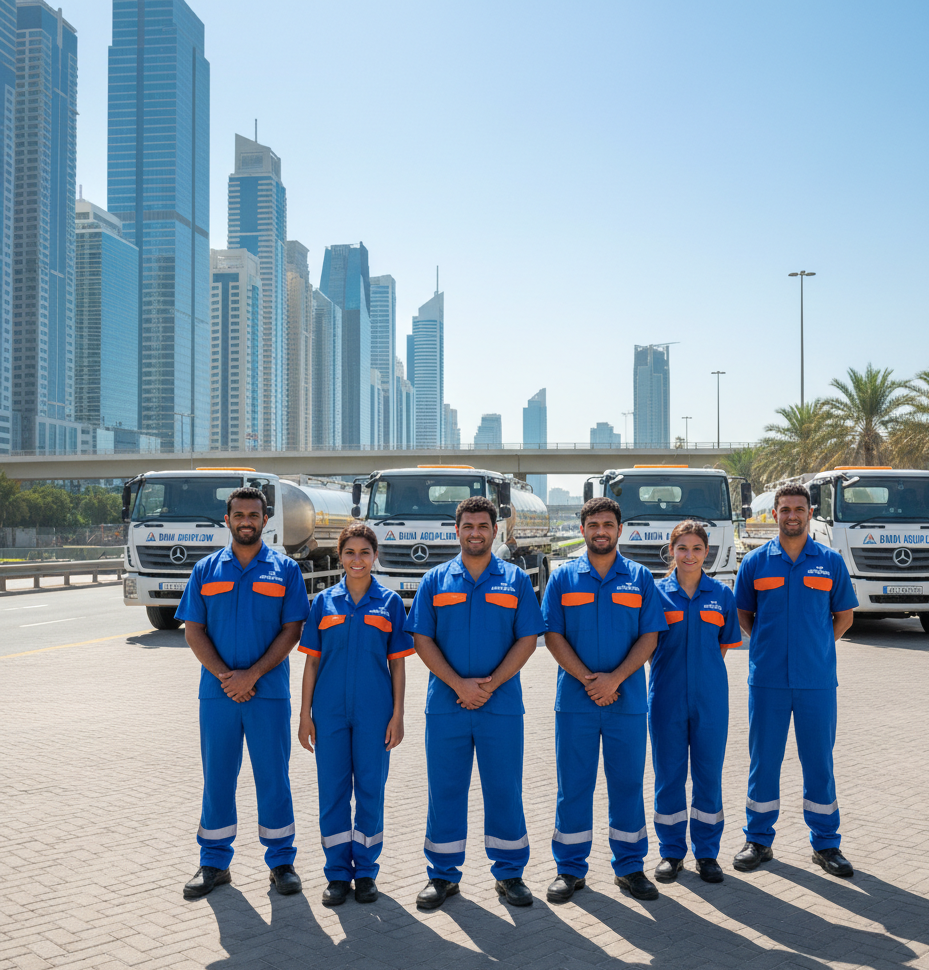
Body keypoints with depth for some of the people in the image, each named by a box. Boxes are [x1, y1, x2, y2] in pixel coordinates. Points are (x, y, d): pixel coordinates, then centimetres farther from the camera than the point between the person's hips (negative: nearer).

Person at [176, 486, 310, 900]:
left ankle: (281, 861, 17)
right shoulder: (206, 570, 8)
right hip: (218, 692, 2)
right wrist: (224, 676, -10)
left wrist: (251, 675, -13)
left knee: (273, 776, 4)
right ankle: (214, 863, 22)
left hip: (269, 691, -1)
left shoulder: (285, 570, 3)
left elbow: (292, 630, -3)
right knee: (217, 776, 9)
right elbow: (193, 630, 3)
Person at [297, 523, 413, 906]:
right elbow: (312, 660, 6)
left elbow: (397, 663, 3)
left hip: (374, 711, -1)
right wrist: (305, 714, 2)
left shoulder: (389, 602, 2)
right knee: (333, 788, 6)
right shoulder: (324, 602, 5)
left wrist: (397, 715, -2)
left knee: (371, 787, 6)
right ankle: (337, 872, 18)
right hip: (330, 711, 1)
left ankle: (366, 870, 20)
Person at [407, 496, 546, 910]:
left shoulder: (515, 580, 5)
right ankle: (443, 875, 20)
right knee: (445, 790, 7)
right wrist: (459, 684, -12)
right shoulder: (435, 580, 6)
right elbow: (422, 640, 0)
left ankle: (509, 873, 21)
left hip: (501, 705, 0)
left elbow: (527, 639, 0)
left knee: (505, 789, 6)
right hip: (445, 704, 1)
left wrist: (491, 684, -11)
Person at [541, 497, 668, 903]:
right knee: (573, 784, 5)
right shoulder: (563, 577, 4)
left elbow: (649, 636, 0)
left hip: (627, 699, 1)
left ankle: (629, 866, 20)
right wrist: (587, 680, -11)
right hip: (575, 699, 0)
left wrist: (614, 679, -12)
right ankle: (570, 869, 17)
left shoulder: (640, 578, 6)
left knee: (628, 782, 7)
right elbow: (553, 636, -1)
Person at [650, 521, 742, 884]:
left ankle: (707, 852, 20)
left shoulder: (721, 595, 4)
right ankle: (671, 851, 20)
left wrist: (705, 674, 2)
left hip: (710, 699, 1)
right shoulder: (656, 592, 0)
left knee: (709, 773, 6)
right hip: (667, 697, -1)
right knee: (668, 774, 6)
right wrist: (674, 675, -2)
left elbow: (724, 646, 9)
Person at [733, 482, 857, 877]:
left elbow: (844, 614, 12)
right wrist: (769, 643, 3)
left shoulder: (830, 561, 3)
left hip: (817, 679, 0)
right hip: (767, 679, 0)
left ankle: (825, 843, 21)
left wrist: (817, 646, 4)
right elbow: (743, 614, 12)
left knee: (819, 761, 7)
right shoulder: (755, 562, 2)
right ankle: (759, 840, 19)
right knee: (764, 760, 7)